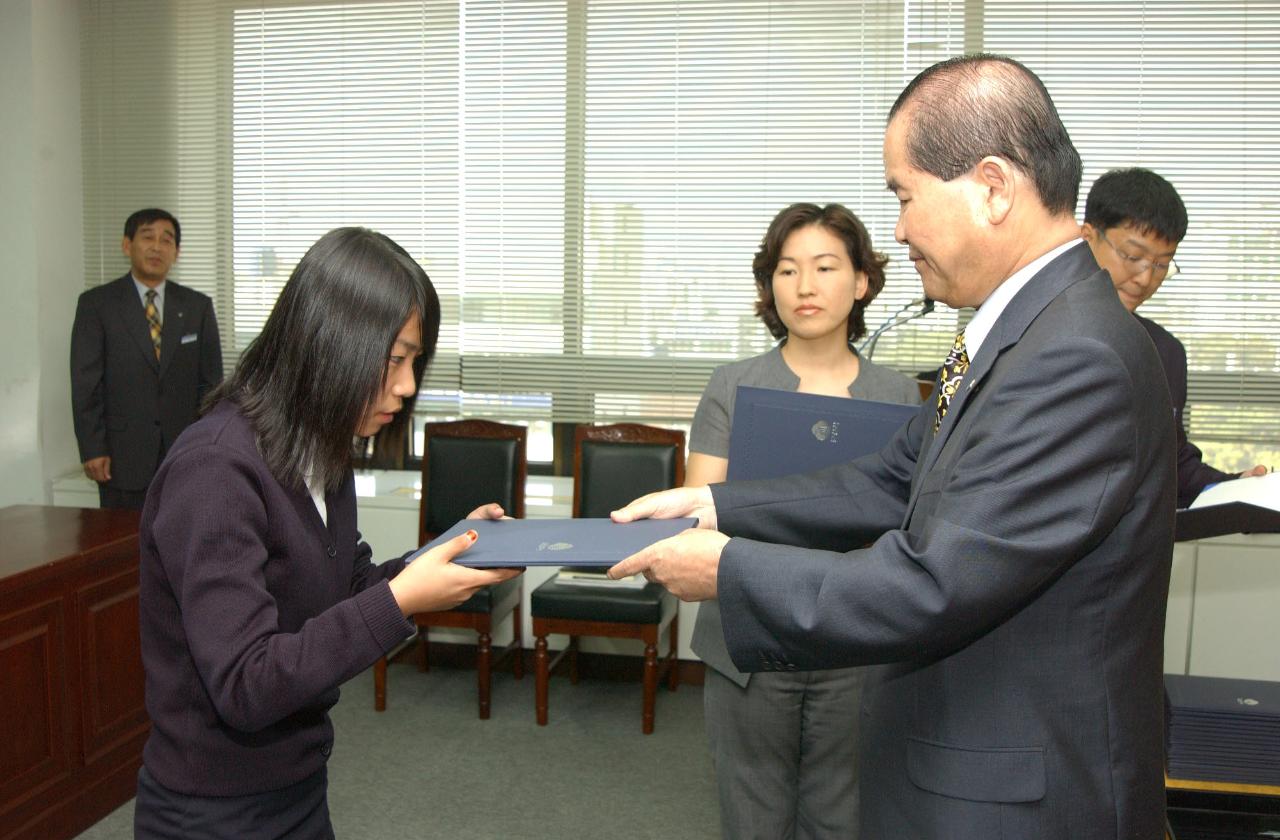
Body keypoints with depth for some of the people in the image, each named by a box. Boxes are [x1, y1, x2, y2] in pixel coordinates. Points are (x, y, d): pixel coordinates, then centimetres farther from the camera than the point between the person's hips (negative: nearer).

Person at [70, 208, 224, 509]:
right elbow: (85, 383, -2)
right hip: (124, 455, -2)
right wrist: (92, 449, -7)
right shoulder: (96, 304, 2)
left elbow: (210, 381, 8)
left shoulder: (198, 306, 8)